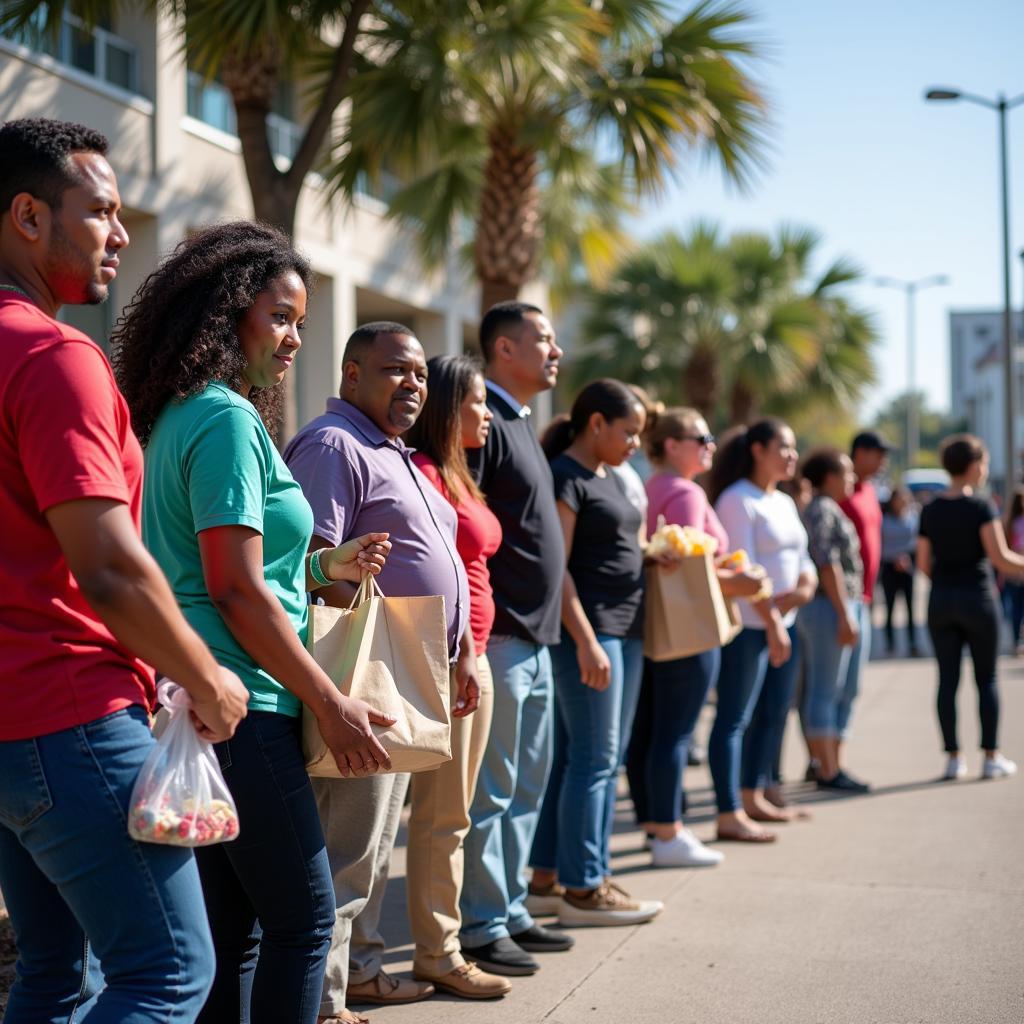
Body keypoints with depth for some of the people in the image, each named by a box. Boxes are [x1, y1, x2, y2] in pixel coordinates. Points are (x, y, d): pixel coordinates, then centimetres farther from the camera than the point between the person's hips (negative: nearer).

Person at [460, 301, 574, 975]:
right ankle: (482, 928, 6)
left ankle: (511, 913, 25)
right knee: (491, 790, -3)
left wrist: (549, 628, 19)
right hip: (500, 639, -10)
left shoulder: (520, 422, 18)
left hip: (535, 639, 10)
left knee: (526, 786, 16)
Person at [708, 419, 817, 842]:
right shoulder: (737, 500, -10)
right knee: (734, 716, -7)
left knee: (775, 712, 14)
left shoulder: (784, 502, 17)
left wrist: (804, 589, -6)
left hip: (781, 621, 9)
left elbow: (802, 559, 17)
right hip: (747, 624, -9)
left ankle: (754, 796, 27)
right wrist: (771, 622, -19)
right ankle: (729, 815, -6)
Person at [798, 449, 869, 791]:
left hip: (835, 608, 10)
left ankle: (830, 765, 15)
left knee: (835, 692, 11)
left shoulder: (828, 509, 19)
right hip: (831, 607, -10)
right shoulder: (823, 509, -11)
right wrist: (845, 615, -20)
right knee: (826, 691, -7)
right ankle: (827, 771, -4)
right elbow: (828, 564, -18)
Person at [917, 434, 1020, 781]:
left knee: (948, 679, 5)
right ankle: (991, 757, 7)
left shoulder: (930, 510, 5)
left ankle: (954, 757, 5)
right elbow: (1000, 557, -17)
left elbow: (923, 564, 8)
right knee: (986, 678, 6)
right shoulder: (981, 507, -10)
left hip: (940, 600, 4)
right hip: (977, 596, -4)